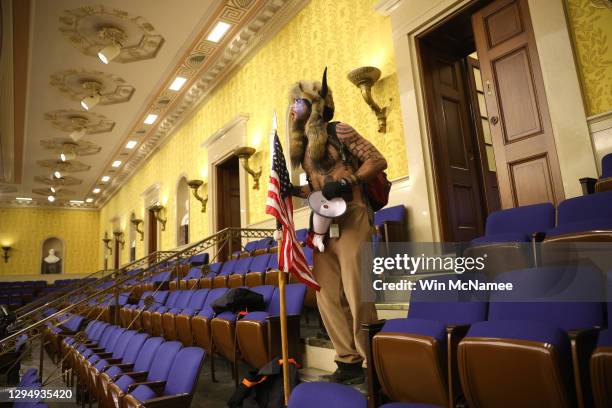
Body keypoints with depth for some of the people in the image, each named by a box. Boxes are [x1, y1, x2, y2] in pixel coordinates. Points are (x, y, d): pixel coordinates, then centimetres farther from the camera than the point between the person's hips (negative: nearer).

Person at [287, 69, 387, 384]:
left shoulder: (338, 131, -1)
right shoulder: (302, 144, 19)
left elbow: (377, 160, -6)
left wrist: (345, 182, -16)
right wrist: (293, 190, 3)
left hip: (350, 219, -7)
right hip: (322, 223, 7)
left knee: (356, 293, -8)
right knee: (327, 296, 5)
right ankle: (349, 361, 16)